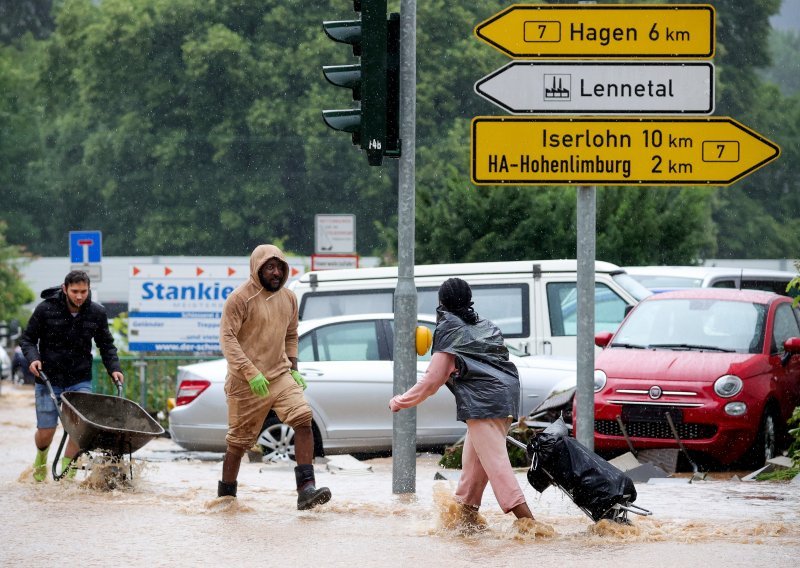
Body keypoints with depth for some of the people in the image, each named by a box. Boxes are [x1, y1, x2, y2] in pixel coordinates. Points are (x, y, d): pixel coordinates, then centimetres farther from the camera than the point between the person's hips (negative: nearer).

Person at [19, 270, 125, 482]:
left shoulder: (97, 313, -1)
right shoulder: (46, 310, -10)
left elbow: (106, 345, 11)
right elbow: (27, 339, 0)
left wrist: (114, 368, -3)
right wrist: (32, 358, -18)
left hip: (80, 380, 1)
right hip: (49, 380, -1)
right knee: (45, 432, 0)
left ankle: (66, 472, -1)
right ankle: (41, 458, 36)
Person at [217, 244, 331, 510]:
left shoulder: (288, 298, 11)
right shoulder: (240, 298, -10)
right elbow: (227, 337, -16)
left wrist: (294, 368, 11)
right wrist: (251, 373, -24)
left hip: (280, 375, 5)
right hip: (246, 382, -5)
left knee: (303, 419, -18)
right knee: (239, 440, 5)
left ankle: (306, 488, -22)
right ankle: (225, 495, 24)